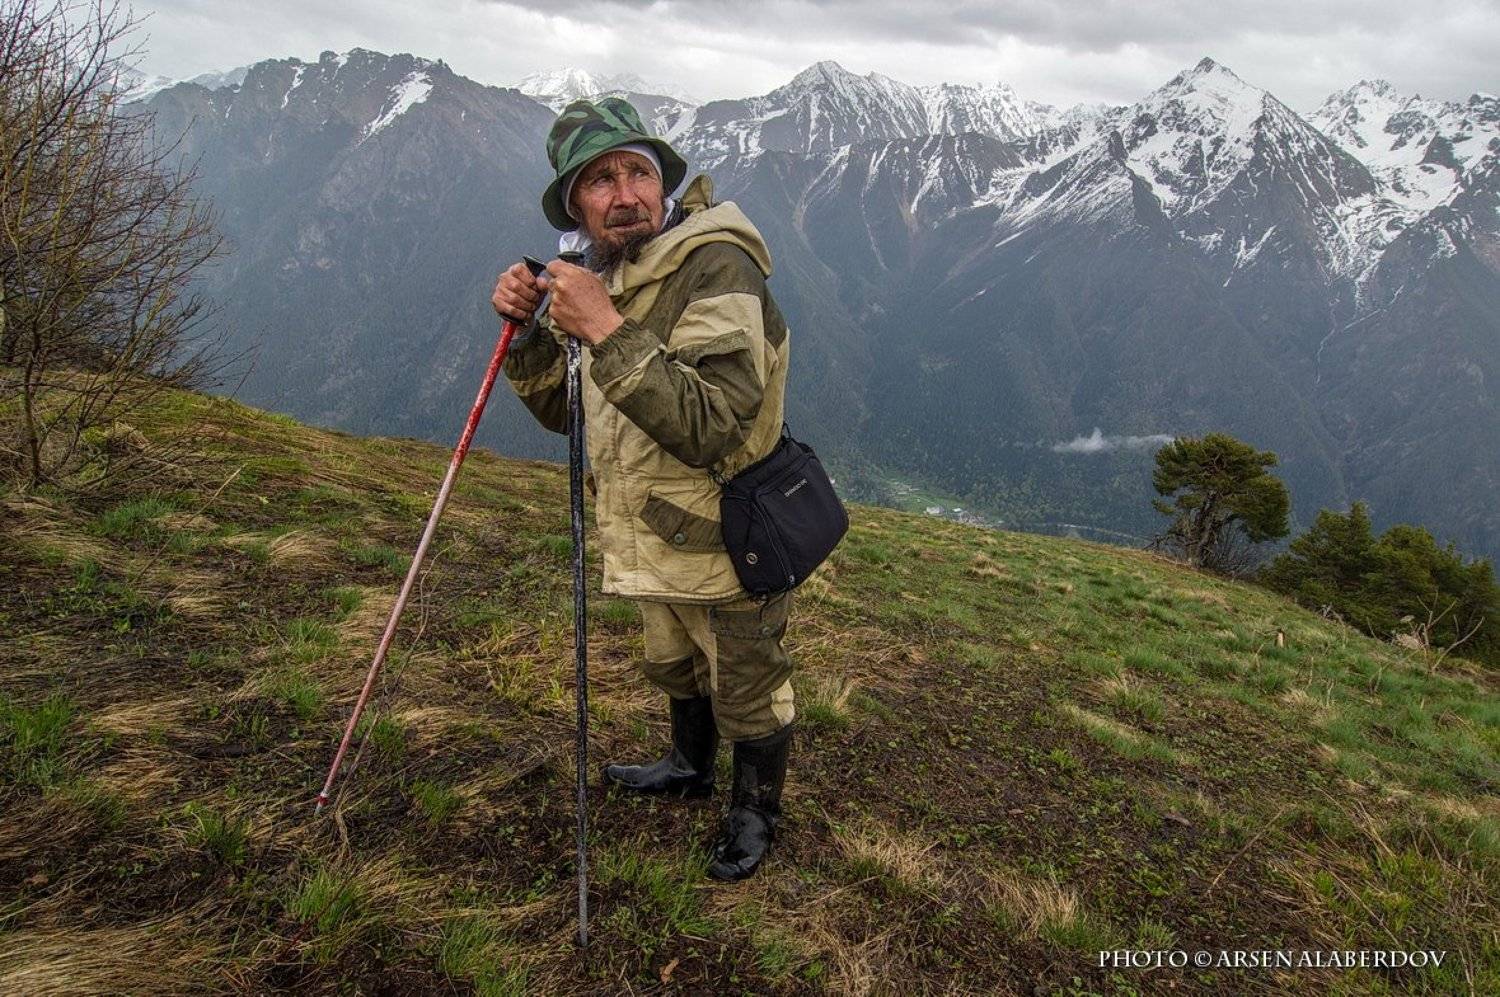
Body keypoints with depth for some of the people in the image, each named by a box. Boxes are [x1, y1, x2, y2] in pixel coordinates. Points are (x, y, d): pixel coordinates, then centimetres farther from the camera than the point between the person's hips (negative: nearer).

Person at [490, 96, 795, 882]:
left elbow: (709, 426, -35)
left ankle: (755, 808, 39)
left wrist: (608, 331, -38)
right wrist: (526, 329, -8)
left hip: (726, 543, -8)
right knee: (674, 667, 29)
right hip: (656, 538, 8)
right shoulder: (602, 274, 3)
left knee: (747, 692, 13)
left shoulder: (716, 267, -24)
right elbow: (563, 410, 8)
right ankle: (691, 767, 56)